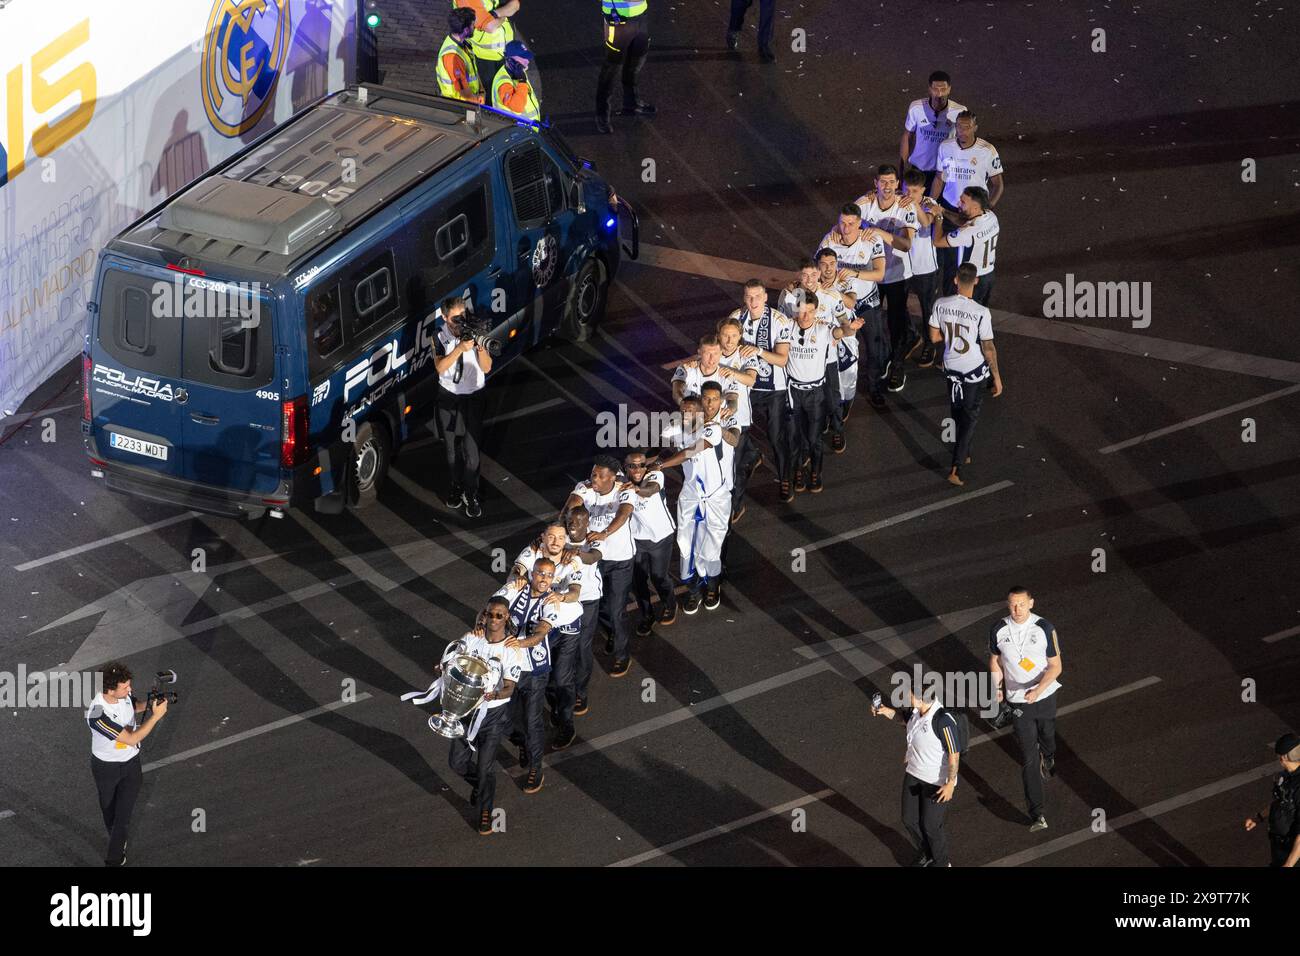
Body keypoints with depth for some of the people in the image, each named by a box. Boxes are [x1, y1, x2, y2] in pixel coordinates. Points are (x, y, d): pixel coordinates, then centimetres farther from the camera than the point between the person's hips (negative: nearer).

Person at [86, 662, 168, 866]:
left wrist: (150, 705, -12)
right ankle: (117, 841, 44)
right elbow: (131, 739, -35)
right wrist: (156, 716, -34)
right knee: (108, 810, 22)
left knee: (123, 817, 9)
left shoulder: (123, 694, -19)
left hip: (131, 764, 4)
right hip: (105, 767, -4)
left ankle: (114, 860, 26)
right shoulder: (97, 715, -39)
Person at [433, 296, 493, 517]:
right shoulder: (440, 336, -9)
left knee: (471, 450, -5)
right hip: (448, 397, 2)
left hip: (472, 398, -2)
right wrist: (461, 348, -34)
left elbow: (486, 368, -10)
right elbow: (440, 367, -22)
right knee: (451, 447, 13)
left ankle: (471, 495, 7)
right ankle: (456, 487, 32)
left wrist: (481, 347, -29)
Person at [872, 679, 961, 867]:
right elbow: (902, 713, 17)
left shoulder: (943, 721, -32)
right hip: (914, 774, 8)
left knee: (931, 825, 6)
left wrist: (950, 784, -24)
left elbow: (954, 754, -25)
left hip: (938, 782, -8)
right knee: (909, 819, 18)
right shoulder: (915, 710, -9)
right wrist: (887, 711, -3)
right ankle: (925, 854, 44)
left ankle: (942, 862, 32)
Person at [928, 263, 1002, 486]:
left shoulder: (941, 305, -14)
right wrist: (997, 377, -4)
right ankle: (956, 468, 0)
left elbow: (934, 337, -2)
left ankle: (963, 454, 42)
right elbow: (988, 348, -16)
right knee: (970, 417, 8)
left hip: (951, 367, 4)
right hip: (974, 369, -4)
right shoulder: (981, 313, -24)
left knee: (958, 414, 24)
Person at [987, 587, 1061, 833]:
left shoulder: (1044, 628, -16)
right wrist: (997, 688, -5)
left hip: (1045, 695, 0)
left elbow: (1055, 666, -11)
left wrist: (1038, 690, -26)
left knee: (1047, 736, 26)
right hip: (1018, 701, 0)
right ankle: (1038, 814, -4)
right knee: (1028, 757, -5)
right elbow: (995, 660, 7)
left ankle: (1048, 758, 65)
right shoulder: (998, 630, -11)